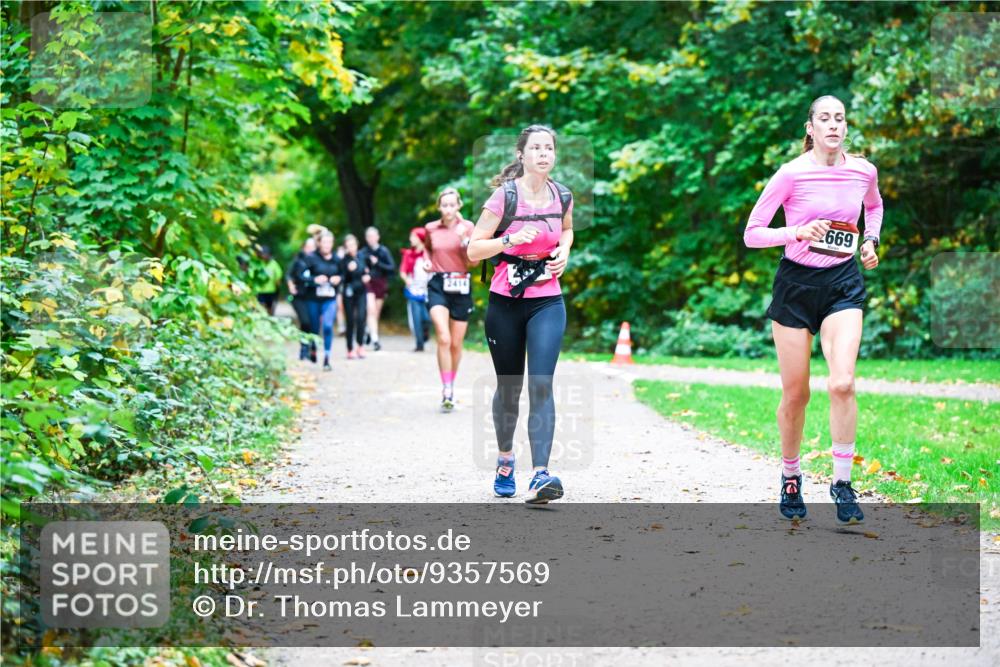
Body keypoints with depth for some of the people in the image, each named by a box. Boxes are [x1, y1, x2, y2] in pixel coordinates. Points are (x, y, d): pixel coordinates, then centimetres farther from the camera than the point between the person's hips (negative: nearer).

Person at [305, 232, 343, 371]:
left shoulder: (336, 259, 2)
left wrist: (339, 279, -5)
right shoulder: (311, 258, -8)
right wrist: (314, 280, -24)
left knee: (328, 326, -16)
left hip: (330, 299, 1)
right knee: (315, 328, 11)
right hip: (314, 298, -1)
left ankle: (326, 359, -12)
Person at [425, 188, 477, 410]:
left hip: (460, 287, 0)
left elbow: (472, 262, -7)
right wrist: (426, 260, 6)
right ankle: (447, 391, -19)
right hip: (437, 285, 0)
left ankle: (451, 386, 28)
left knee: (456, 344, 8)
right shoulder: (431, 229, 4)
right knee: (443, 339, -18)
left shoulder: (467, 227, -1)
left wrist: (464, 239, -21)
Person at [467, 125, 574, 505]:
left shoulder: (562, 196, 2)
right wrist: (511, 239, -24)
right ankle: (505, 460, 36)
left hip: (548, 303, 2)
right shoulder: (505, 196, -10)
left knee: (541, 384, -13)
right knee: (508, 387, 10)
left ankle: (540, 476, -21)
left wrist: (563, 252, 5)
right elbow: (473, 249, -9)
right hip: (505, 303, -1)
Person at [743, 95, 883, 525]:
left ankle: (842, 482, -6)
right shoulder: (791, 174, -10)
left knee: (842, 383, -18)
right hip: (796, 283, -2)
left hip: (843, 284, 2)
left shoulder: (863, 171, 1)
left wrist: (871, 240, 8)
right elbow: (752, 234, -8)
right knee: (795, 394, 4)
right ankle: (790, 479, 25)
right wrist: (799, 232, -22)